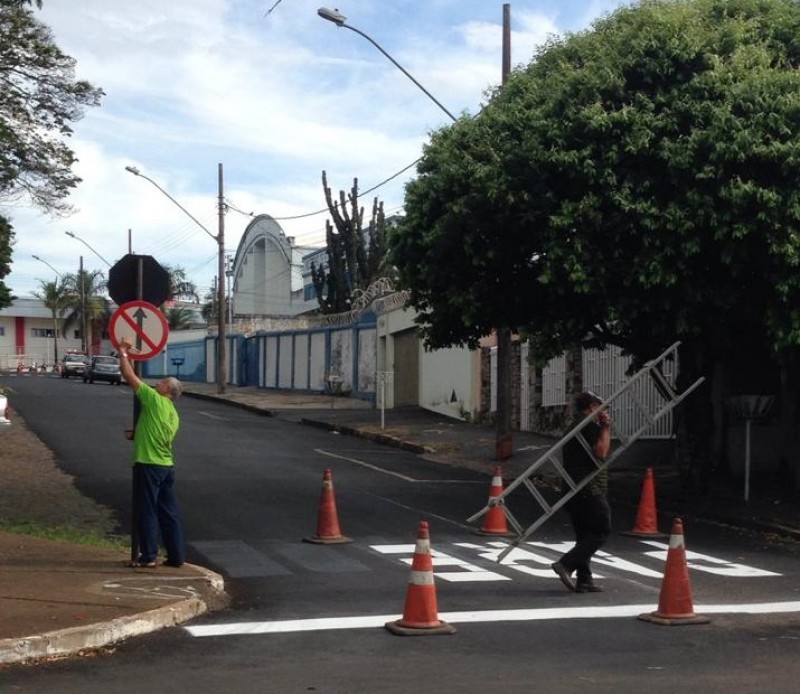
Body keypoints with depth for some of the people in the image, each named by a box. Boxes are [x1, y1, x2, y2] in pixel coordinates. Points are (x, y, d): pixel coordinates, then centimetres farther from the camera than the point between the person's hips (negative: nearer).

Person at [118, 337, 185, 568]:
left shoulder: (155, 400, -8)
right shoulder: (173, 414, 16)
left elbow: (130, 377, -7)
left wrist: (123, 353, 2)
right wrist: (137, 433, 24)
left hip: (149, 465, -8)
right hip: (167, 466, 8)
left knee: (147, 512, -1)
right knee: (169, 512, 10)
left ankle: (148, 556, 2)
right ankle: (176, 555, 12)